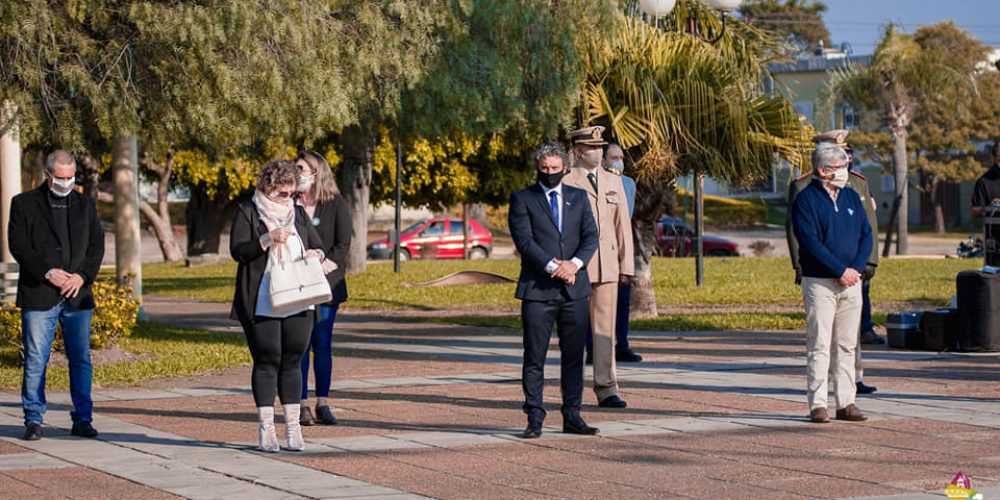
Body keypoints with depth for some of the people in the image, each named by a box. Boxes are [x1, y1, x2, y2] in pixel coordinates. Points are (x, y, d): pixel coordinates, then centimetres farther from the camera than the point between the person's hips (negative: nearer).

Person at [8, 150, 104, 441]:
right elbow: (18, 246, -4)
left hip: (77, 295, 3)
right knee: (35, 360, -2)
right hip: (38, 295, -3)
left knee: (81, 359, 4)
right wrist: (48, 273, -13)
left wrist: (82, 276, -6)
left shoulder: (86, 205, 14)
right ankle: (33, 420, 6)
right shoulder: (24, 204, 4)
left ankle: (82, 419, 11)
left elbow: (96, 246, 10)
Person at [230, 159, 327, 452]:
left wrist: (315, 254, -5)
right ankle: (266, 429, 2)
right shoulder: (248, 213, 0)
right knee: (266, 362, -3)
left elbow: (319, 247, 18)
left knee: (292, 362, 5)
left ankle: (293, 427, 10)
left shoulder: (298, 213, 14)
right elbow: (237, 250, -10)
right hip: (261, 305, -4)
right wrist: (268, 239, -21)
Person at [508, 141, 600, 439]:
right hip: (537, 291, -3)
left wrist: (574, 263, -13)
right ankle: (535, 420, 4)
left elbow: (591, 236, 5)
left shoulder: (578, 197, 14)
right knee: (534, 358, -1)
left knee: (573, 356, 6)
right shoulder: (522, 200, 2)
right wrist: (552, 266, -18)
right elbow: (524, 241, -8)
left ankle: (572, 417, 12)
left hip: (575, 289, 3)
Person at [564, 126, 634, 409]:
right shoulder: (565, 184, -1)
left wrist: (627, 265, 8)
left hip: (607, 266, 4)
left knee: (605, 328, 1)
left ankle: (606, 389, 1)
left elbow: (622, 225, 14)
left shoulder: (614, 183, 14)